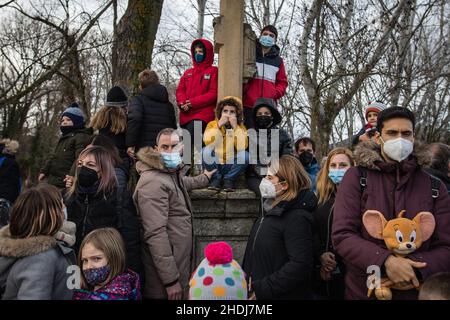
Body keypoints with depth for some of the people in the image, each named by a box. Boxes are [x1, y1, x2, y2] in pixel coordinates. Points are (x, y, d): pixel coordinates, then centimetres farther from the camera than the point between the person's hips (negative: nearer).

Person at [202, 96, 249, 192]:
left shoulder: (241, 127, 0)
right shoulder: (212, 124, -1)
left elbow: (242, 147, -18)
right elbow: (208, 143, -20)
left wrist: (235, 127, -20)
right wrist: (219, 125, -21)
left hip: (231, 166, 0)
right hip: (214, 165, 0)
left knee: (244, 155, -27)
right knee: (205, 151, -28)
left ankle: (229, 179, -4)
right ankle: (216, 178, -5)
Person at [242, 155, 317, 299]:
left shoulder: (297, 218, -21)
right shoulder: (271, 210, 6)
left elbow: (300, 265, -28)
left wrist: (261, 290, -25)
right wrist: (246, 280, 7)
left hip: (281, 295, -8)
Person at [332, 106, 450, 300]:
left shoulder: (434, 187, 2)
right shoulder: (356, 177, -6)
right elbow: (341, 235, -13)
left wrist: (417, 267, -20)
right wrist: (385, 261, -25)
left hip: (416, 292, 2)